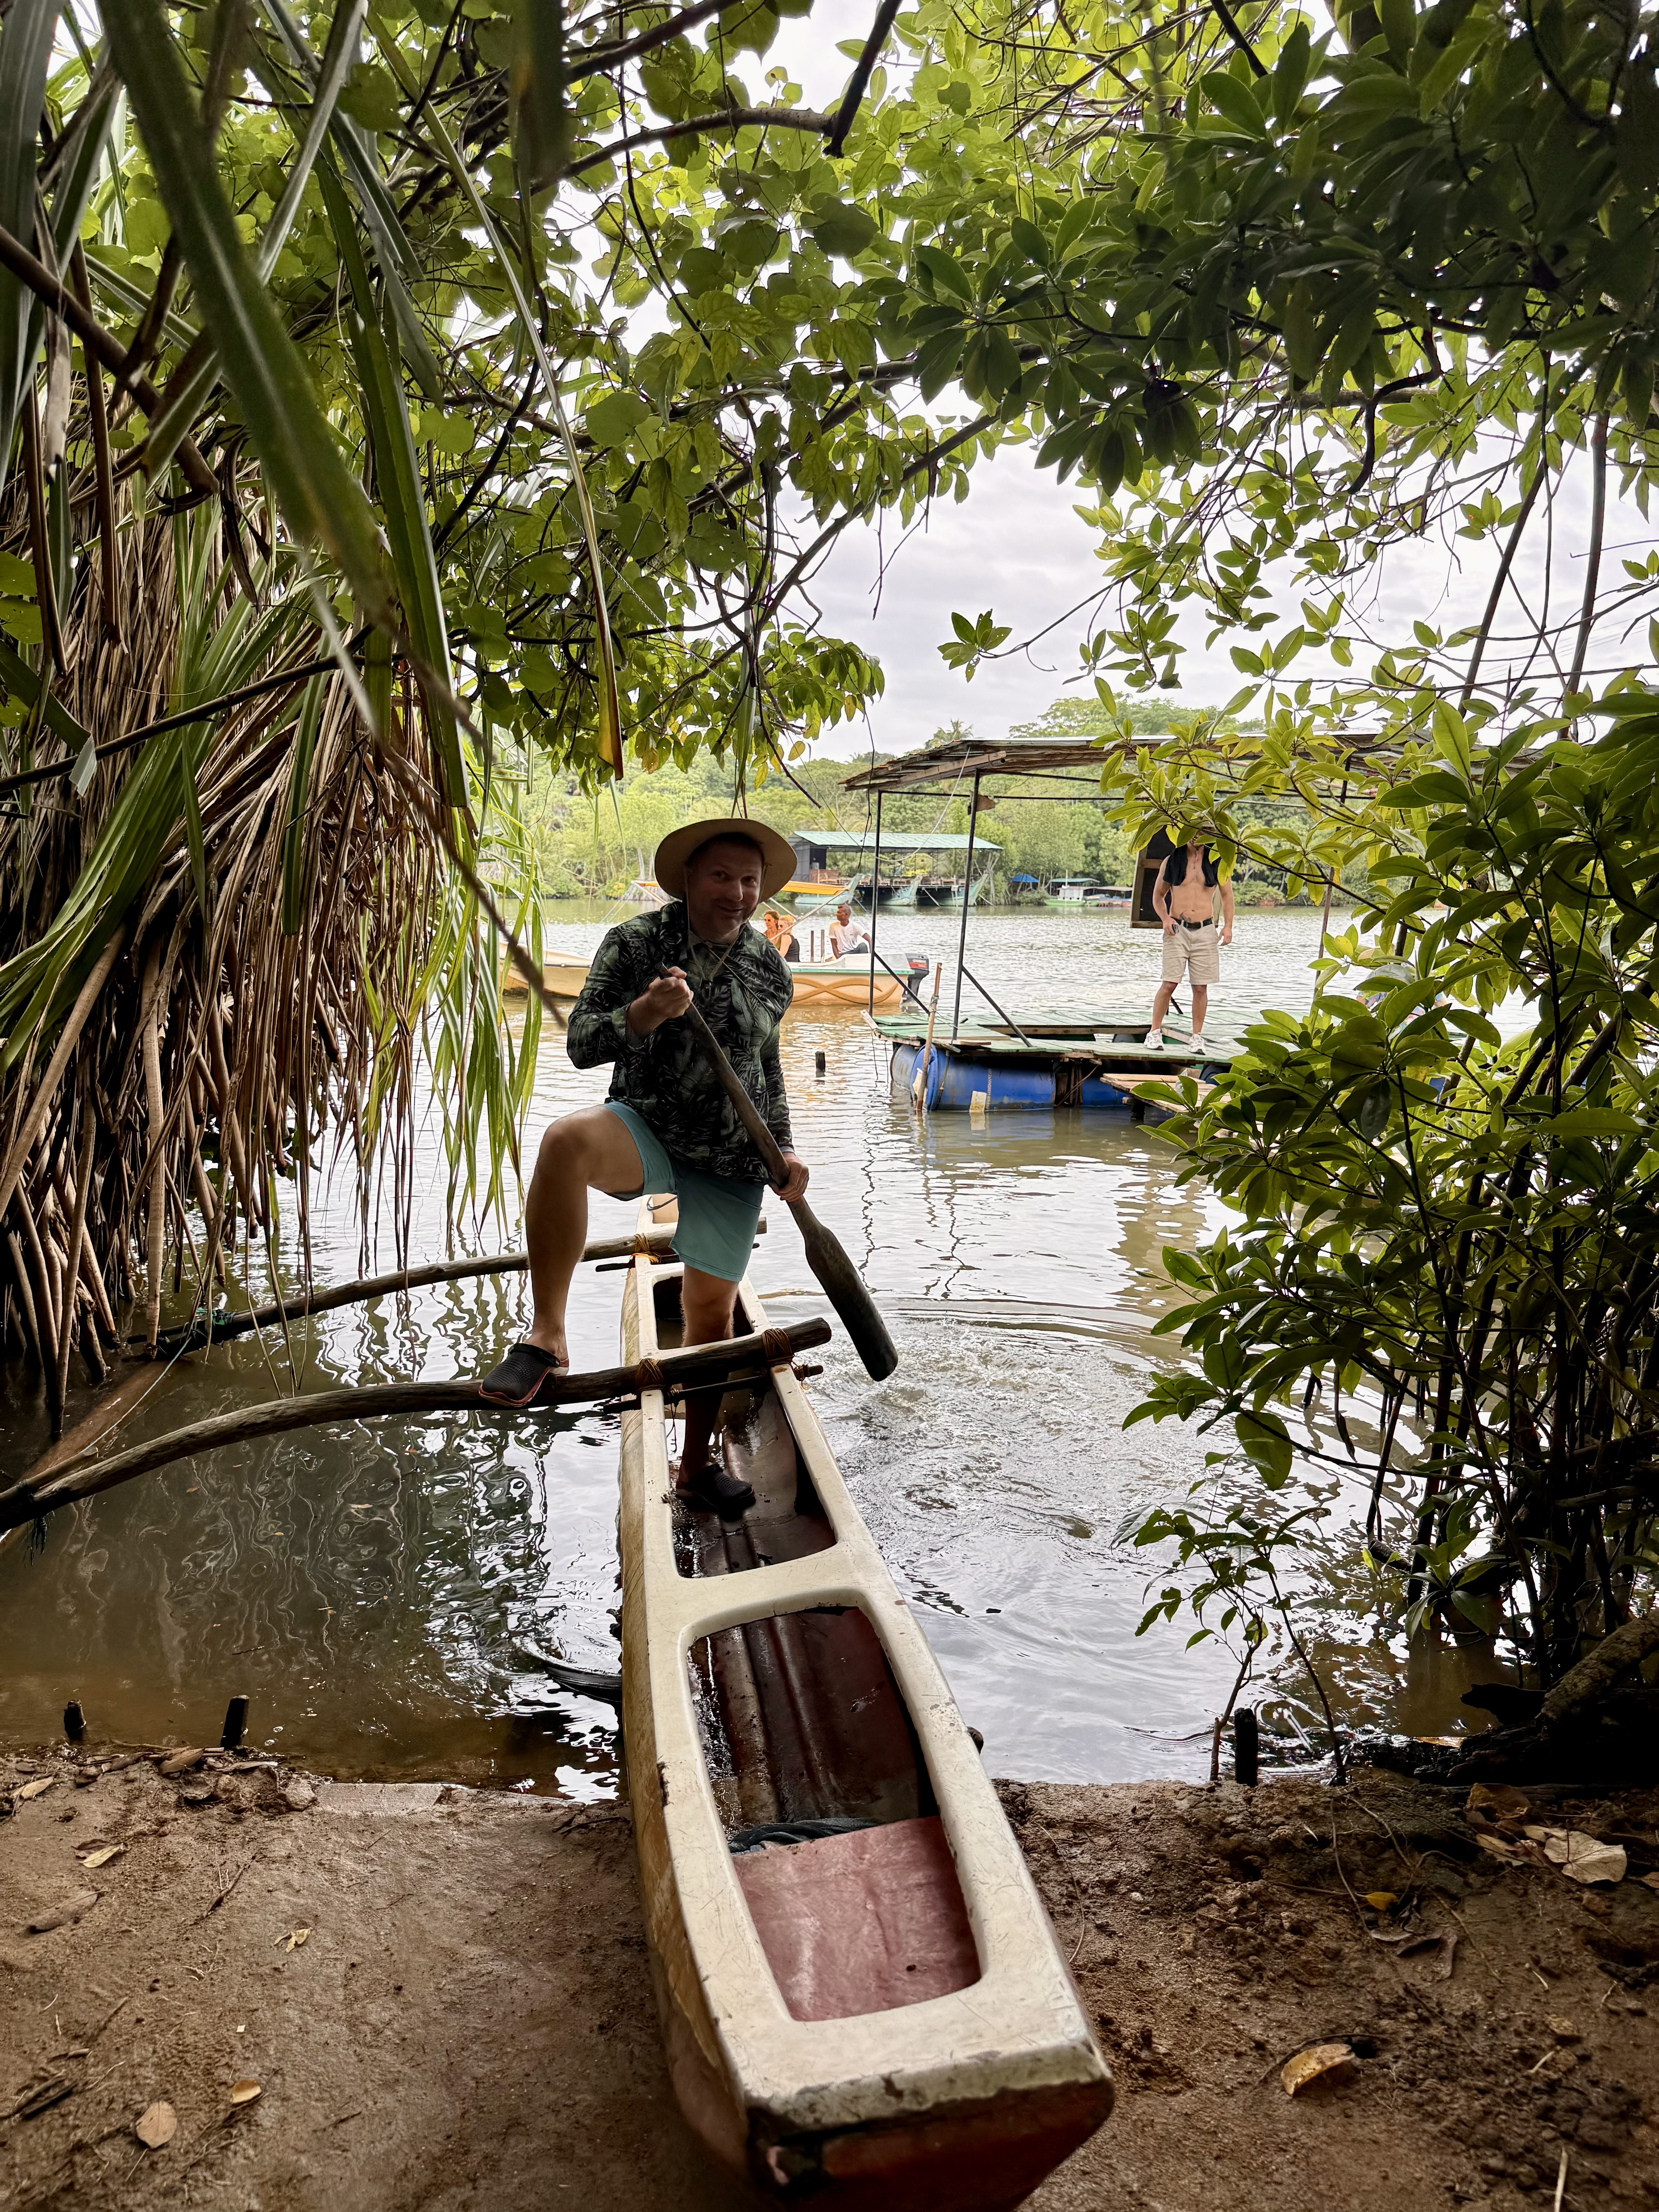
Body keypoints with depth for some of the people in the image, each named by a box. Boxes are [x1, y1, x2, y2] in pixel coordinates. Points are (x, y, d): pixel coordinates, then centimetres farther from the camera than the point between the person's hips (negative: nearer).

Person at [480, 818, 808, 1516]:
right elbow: (581, 1044, -14)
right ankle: (547, 1335, -30)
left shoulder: (769, 968, 3)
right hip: (648, 1132, -3)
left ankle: (696, 1467, 29)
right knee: (567, 1141, -37)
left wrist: (784, 1148, 8)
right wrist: (641, 1015, -33)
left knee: (712, 1308, 9)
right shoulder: (635, 943, -9)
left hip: (731, 1161, 3)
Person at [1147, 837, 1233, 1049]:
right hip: (1177, 929, -1)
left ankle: (1197, 1037, 11)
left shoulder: (1217, 863, 6)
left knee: (1201, 987, 3)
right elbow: (1158, 896, 13)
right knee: (1169, 984, -7)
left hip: (1205, 931, 1)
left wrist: (1228, 926, 3)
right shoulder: (1171, 862, 4)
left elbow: (1227, 895, 15)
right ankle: (1155, 1032, 4)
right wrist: (1165, 919, -5)